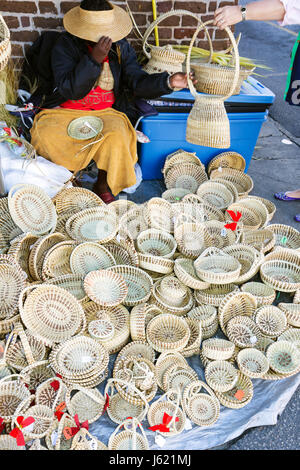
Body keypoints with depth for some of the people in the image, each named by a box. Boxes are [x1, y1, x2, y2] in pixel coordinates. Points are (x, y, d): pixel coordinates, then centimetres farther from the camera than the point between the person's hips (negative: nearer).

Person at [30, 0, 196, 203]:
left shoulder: (120, 46, 4)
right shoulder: (65, 45, -4)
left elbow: (137, 81, -1)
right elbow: (70, 90, -14)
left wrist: (168, 81, -17)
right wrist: (94, 59, -23)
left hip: (106, 113, 1)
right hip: (66, 112, 0)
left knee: (116, 133, -32)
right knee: (45, 131, -29)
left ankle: (104, 184, -8)